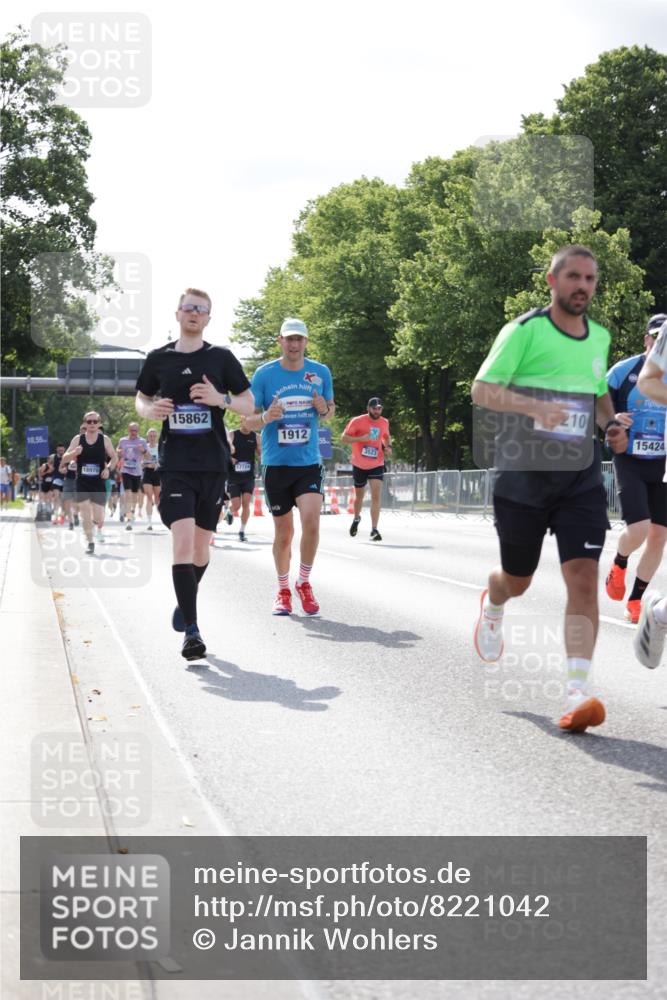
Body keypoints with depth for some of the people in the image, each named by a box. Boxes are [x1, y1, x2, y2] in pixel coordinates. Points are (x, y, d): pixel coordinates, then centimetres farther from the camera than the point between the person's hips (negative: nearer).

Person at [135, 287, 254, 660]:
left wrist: (221, 399, -13)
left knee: (201, 546, 11)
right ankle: (192, 631, -17)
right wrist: (149, 410, -4)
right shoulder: (159, 359, 7)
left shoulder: (222, 358, 4)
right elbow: (142, 398, 20)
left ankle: (186, 602, 39)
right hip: (175, 464, -1)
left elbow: (249, 404, 7)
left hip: (213, 464, 1)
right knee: (183, 542, -15)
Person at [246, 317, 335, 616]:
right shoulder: (264, 374, -4)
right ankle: (283, 591, 25)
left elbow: (331, 410, 16)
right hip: (276, 464, 0)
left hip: (309, 462, 1)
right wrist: (266, 417, -22)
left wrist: (325, 410, -8)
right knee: (283, 532, 5)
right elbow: (249, 421, 0)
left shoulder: (320, 373, 2)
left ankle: (304, 583, 4)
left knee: (311, 520, -18)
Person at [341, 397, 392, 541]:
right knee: (359, 495, 15)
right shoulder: (357, 421, -10)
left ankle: (374, 530, -16)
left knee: (376, 496, -15)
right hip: (359, 465, -1)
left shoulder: (384, 422, 3)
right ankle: (356, 518, 45)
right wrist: (361, 438, -24)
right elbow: (343, 438, -11)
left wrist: (388, 446, 3)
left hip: (377, 465, 1)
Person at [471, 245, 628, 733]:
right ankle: (492, 604, 52)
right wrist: (535, 406, -30)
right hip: (523, 477, -3)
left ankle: (578, 693, -17)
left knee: (583, 576, -14)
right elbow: (482, 389, -14)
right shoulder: (524, 331, -9)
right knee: (517, 580, 13)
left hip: (582, 478, 3)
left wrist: (611, 424, 5)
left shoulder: (600, 336, 9)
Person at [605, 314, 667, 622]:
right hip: (629, 461, -3)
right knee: (638, 528, -18)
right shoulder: (622, 371, -5)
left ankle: (635, 600, 17)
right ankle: (619, 563, 17)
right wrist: (613, 420, -19)